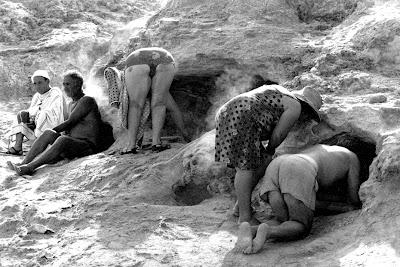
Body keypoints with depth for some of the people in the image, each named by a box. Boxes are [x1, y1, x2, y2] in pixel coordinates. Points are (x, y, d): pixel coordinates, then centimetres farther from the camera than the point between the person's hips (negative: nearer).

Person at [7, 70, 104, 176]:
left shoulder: (87, 100, -8)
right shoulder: (71, 105, 20)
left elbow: (70, 122, -12)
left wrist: (53, 131, -4)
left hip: (88, 146, -8)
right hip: (72, 144, 8)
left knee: (63, 139, -35)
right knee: (48, 133, -13)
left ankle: (29, 167, -40)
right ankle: (23, 163, -23)